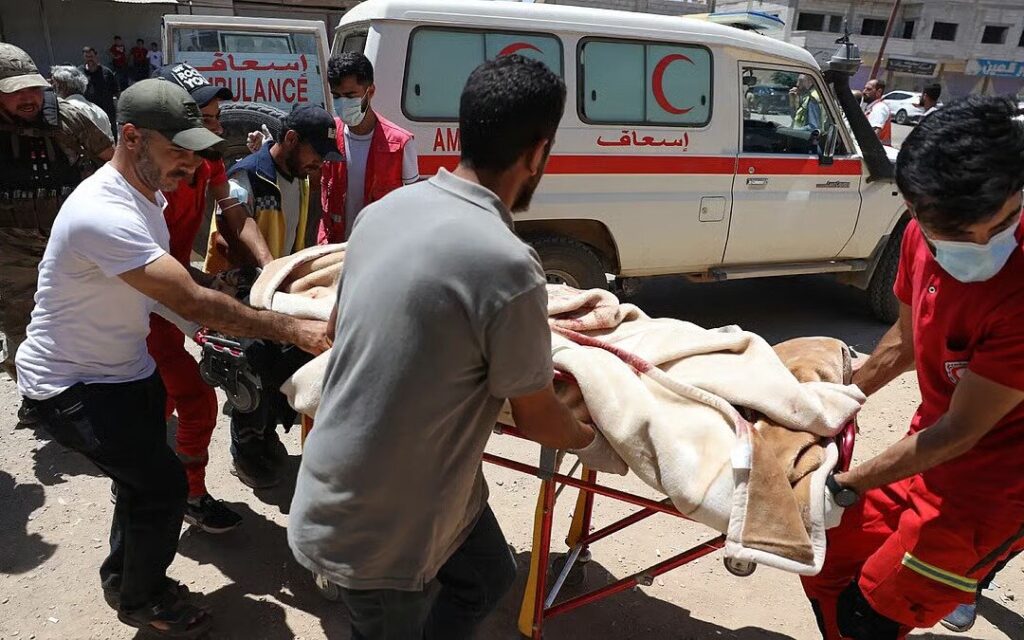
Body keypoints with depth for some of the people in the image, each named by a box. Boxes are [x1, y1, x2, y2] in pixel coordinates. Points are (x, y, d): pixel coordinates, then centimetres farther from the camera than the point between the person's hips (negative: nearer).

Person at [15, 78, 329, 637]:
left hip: (127, 369, 9)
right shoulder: (103, 214, -33)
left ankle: (124, 578, 42)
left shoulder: (145, 192, -1)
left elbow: (177, 275, 11)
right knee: (162, 483, -6)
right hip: (70, 386, -8)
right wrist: (293, 331, -33)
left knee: (146, 479, 16)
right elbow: (191, 302, -36)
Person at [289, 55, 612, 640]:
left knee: (489, 576, 25)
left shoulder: (385, 209, -4)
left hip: (349, 480, 8)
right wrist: (591, 441, 9)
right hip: (374, 527, -8)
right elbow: (535, 415, -14)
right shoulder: (507, 264, -29)